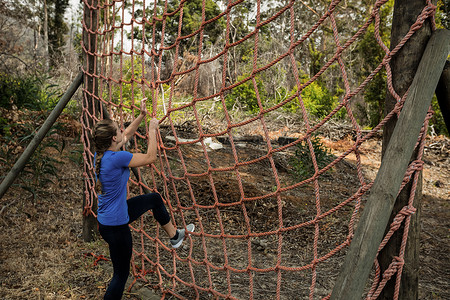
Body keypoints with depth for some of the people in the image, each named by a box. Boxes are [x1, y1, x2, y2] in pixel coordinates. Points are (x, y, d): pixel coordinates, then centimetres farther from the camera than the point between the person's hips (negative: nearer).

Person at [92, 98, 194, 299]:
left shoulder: (101, 153, -3)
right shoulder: (116, 158, -29)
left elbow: (127, 136, 13)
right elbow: (150, 158, -16)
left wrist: (142, 115, 9)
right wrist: (152, 130, -7)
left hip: (111, 214, 10)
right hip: (115, 225, -10)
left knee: (155, 198, 24)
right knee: (121, 274, 6)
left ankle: (174, 236, 41)